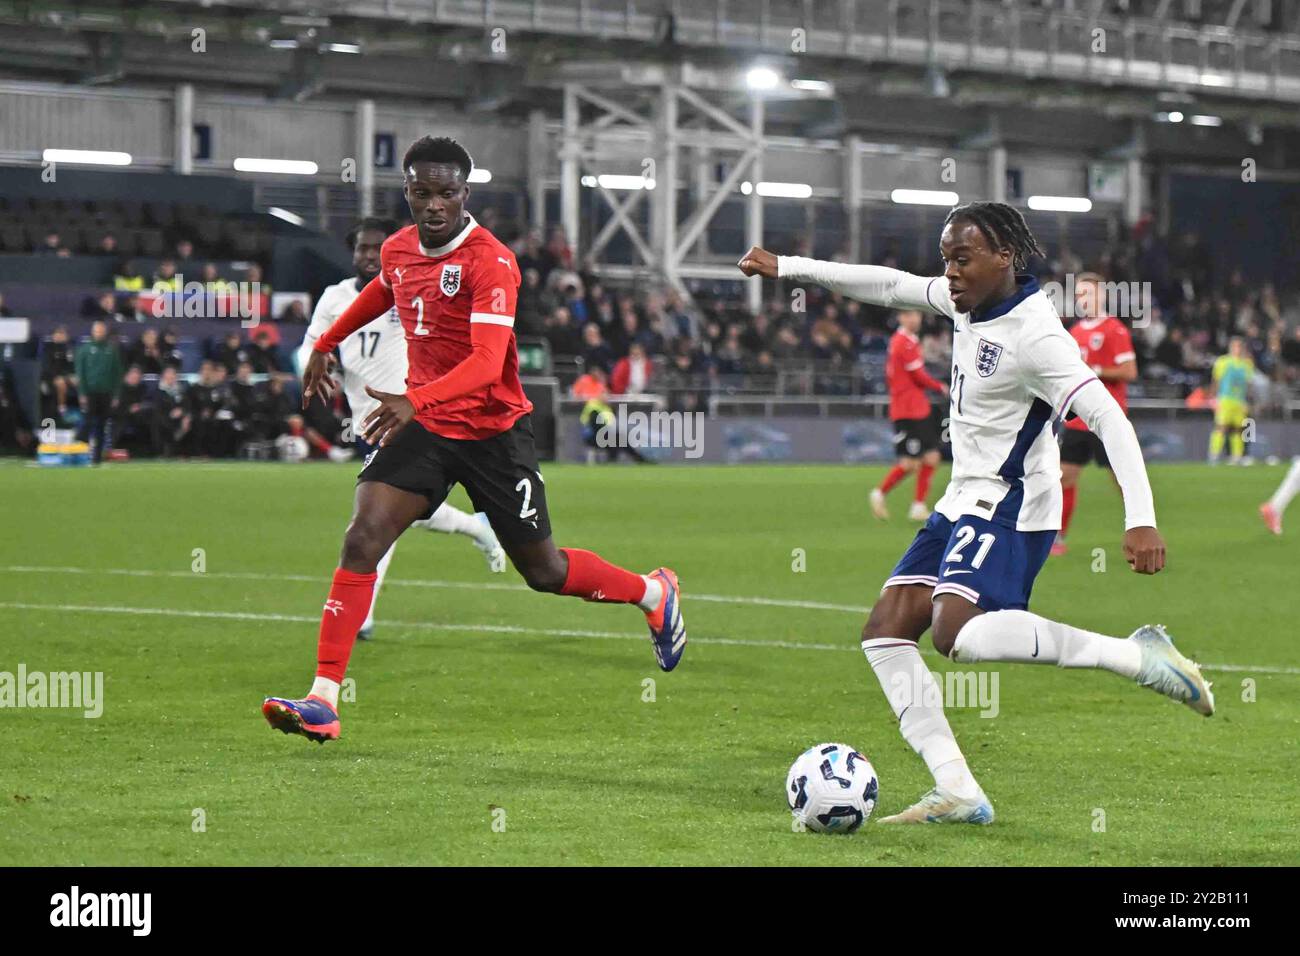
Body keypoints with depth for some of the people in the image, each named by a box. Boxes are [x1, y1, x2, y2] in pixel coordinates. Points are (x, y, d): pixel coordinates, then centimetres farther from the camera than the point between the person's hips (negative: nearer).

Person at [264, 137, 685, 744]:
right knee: (363, 539, -16)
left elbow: (487, 361, -32)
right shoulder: (397, 250, 2)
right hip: (422, 424, 5)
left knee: (543, 572, 7)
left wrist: (415, 400, -46)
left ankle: (655, 595, 37)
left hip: (494, 429, -5)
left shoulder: (490, 262, -20)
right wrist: (326, 344, 35)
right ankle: (323, 701, -18)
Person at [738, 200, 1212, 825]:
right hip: (963, 501, 9)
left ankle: (1135, 656, -24)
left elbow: (1108, 417, -26)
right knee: (885, 632, 1)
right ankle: (957, 791, -3)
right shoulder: (970, 301, 7)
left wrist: (1141, 518, -35)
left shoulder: (1033, 334, -20)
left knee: (956, 632, -30)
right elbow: (891, 286, 21)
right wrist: (787, 268, 23)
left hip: (1009, 506, -9)